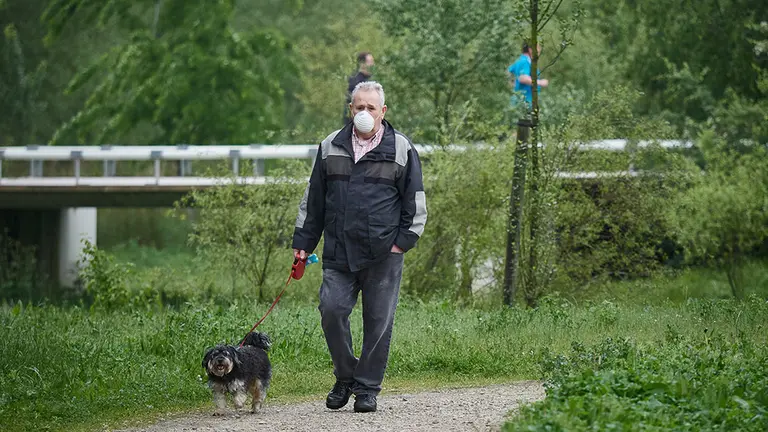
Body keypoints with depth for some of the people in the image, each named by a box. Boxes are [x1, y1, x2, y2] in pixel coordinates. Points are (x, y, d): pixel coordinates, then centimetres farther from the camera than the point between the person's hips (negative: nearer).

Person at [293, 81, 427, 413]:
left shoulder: (401, 149, 5)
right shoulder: (331, 147, 11)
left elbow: (415, 201, 8)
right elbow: (313, 199, 16)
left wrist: (405, 240, -1)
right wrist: (303, 242, 13)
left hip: (383, 254, -2)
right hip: (339, 252, 2)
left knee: (379, 320, 0)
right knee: (332, 310, -10)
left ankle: (368, 388, 11)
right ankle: (345, 378, 10)